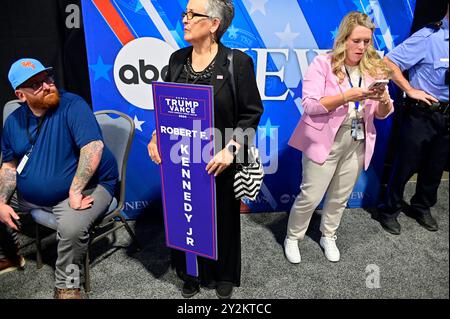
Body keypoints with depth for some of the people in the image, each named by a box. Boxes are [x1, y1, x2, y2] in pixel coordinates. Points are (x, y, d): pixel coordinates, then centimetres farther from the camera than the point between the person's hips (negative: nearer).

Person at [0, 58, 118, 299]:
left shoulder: (72, 106, -17)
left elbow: (94, 147, -29)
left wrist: (75, 191, -30)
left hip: (86, 186, -7)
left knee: (72, 227, -34)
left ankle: (65, 286, -7)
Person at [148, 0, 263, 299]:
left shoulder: (238, 62, -10)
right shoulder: (177, 59, 4)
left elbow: (251, 113, -9)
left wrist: (231, 149, -21)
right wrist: (157, 137, -6)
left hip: (220, 162, -3)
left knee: (222, 218, 14)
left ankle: (223, 275, 40)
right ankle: (191, 273, 40)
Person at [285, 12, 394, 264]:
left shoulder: (374, 68, 4)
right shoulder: (323, 64, -9)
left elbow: (382, 114, 7)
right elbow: (309, 104, -18)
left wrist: (384, 100, -16)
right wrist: (347, 96, -26)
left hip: (358, 145, 5)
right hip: (325, 142, -4)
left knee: (341, 196, 16)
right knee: (311, 196, 1)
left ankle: (328, 236, 38)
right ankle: (292, 238, 24)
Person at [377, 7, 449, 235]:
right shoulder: (429, 37, -15)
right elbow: (389, 62, -20)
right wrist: (410, 90, -15)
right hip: (422, 114, -7)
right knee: (405, 166, 4)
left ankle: (421, 208, 37)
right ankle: (389, 211, 22)